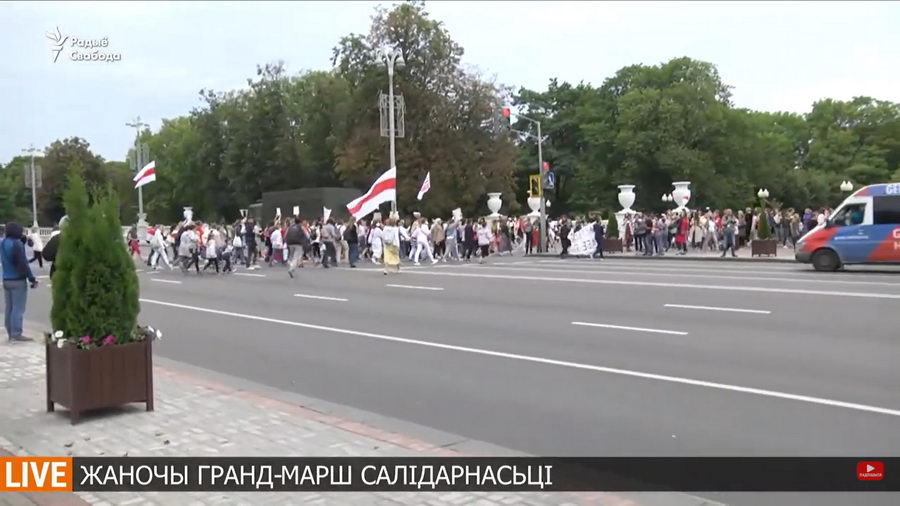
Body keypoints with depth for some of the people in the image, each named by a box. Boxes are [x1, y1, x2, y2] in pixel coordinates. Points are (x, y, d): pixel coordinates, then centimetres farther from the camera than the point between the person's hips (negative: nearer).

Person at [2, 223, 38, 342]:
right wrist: (32, 278, -12)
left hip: (6, 279, 8)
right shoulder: (17, 243, -17)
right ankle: (16, 334, -3)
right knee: (18, 308, -4)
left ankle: (10, 333, 17)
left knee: (9, 308, 12)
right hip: (18, 280, -8)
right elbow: (22, 263, -19)